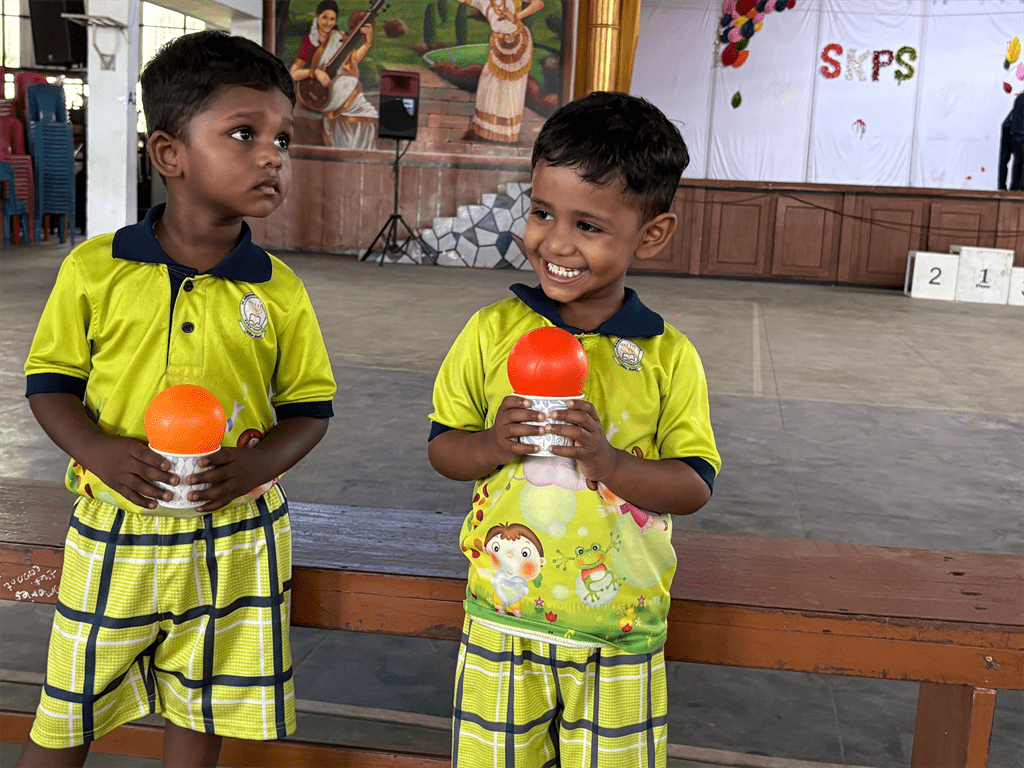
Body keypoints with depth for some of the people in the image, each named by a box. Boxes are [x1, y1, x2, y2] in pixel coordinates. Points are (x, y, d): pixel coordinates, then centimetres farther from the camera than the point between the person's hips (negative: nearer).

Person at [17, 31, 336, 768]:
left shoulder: (280, 291, -5)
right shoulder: (95, 270, -7)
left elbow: (310, 406, 1)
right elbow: (50, 381, 0)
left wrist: (255, 463, -18)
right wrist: (102, 452, -18)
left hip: (234, 538, 1)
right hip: (114, 531, 0)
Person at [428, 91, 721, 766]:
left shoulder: (669, 357, -6)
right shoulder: (492, 332, -4)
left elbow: (695, 486, -6)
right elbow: (442, 445, 2)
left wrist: (609, 461, -23)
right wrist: (492, 445, -20)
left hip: (622, 630, 0)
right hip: (503, 618, 1)